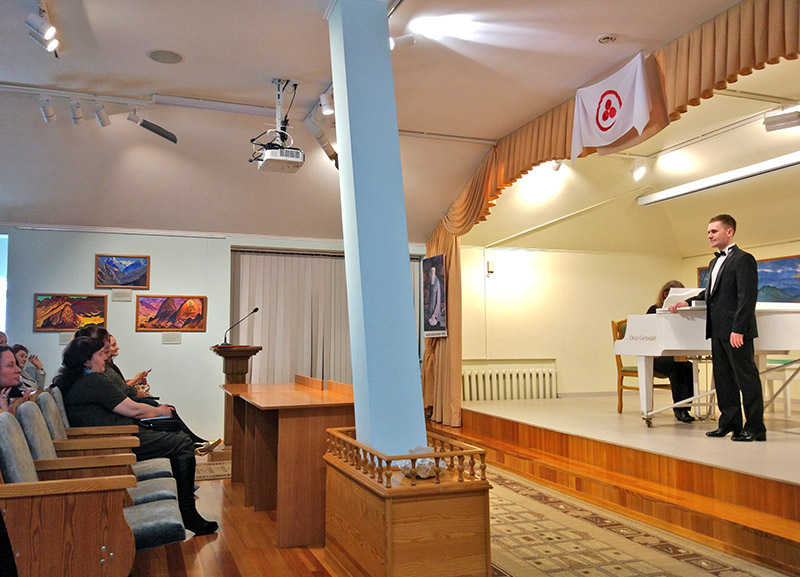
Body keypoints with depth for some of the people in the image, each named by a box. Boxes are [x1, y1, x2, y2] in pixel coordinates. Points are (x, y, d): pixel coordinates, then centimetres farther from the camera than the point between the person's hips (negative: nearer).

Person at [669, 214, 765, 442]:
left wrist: (738, 329, -23)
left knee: (746, 378, -3)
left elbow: (747, 297, -17)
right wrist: (688, 302, 15)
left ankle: (755, 428, 3)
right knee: (723, 378, 12)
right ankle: (730, 422, 20)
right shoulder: (715, 262, 19)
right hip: (718, 330, 9)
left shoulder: (743, 259, -9)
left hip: (735, 331, -9)